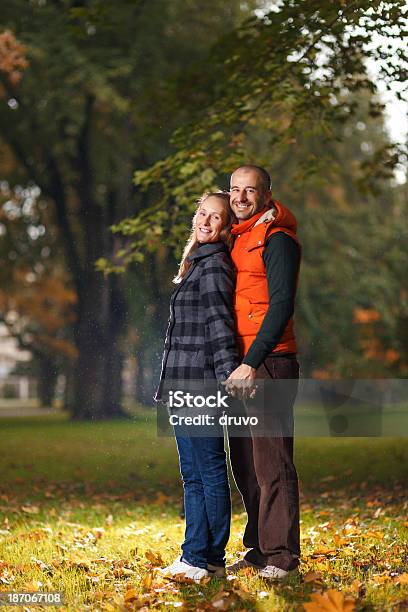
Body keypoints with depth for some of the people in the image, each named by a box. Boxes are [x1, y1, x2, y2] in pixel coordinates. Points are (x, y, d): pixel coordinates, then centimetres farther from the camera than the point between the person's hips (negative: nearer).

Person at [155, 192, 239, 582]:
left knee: (210, 471, -4)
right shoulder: (197, 264, 20)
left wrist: (229, 378, -24)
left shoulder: (215, 266, -9)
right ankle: (196, 557, 18)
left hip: (201, 384, -10)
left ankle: (209, 560, 1)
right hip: (185, 385, 10)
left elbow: (220, 326, -17)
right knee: (193, 475, 12)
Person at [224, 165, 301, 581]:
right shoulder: (236, 239, 19)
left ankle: (281, 556, -3)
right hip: (239, 367, 9)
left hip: (269, 363, -9)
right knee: (244, 463, 11)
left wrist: (252, 363, -23)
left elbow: (281, 305, -17)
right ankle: (258, 548, 20)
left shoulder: (277, 239, -7)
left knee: (272, 462, -8)